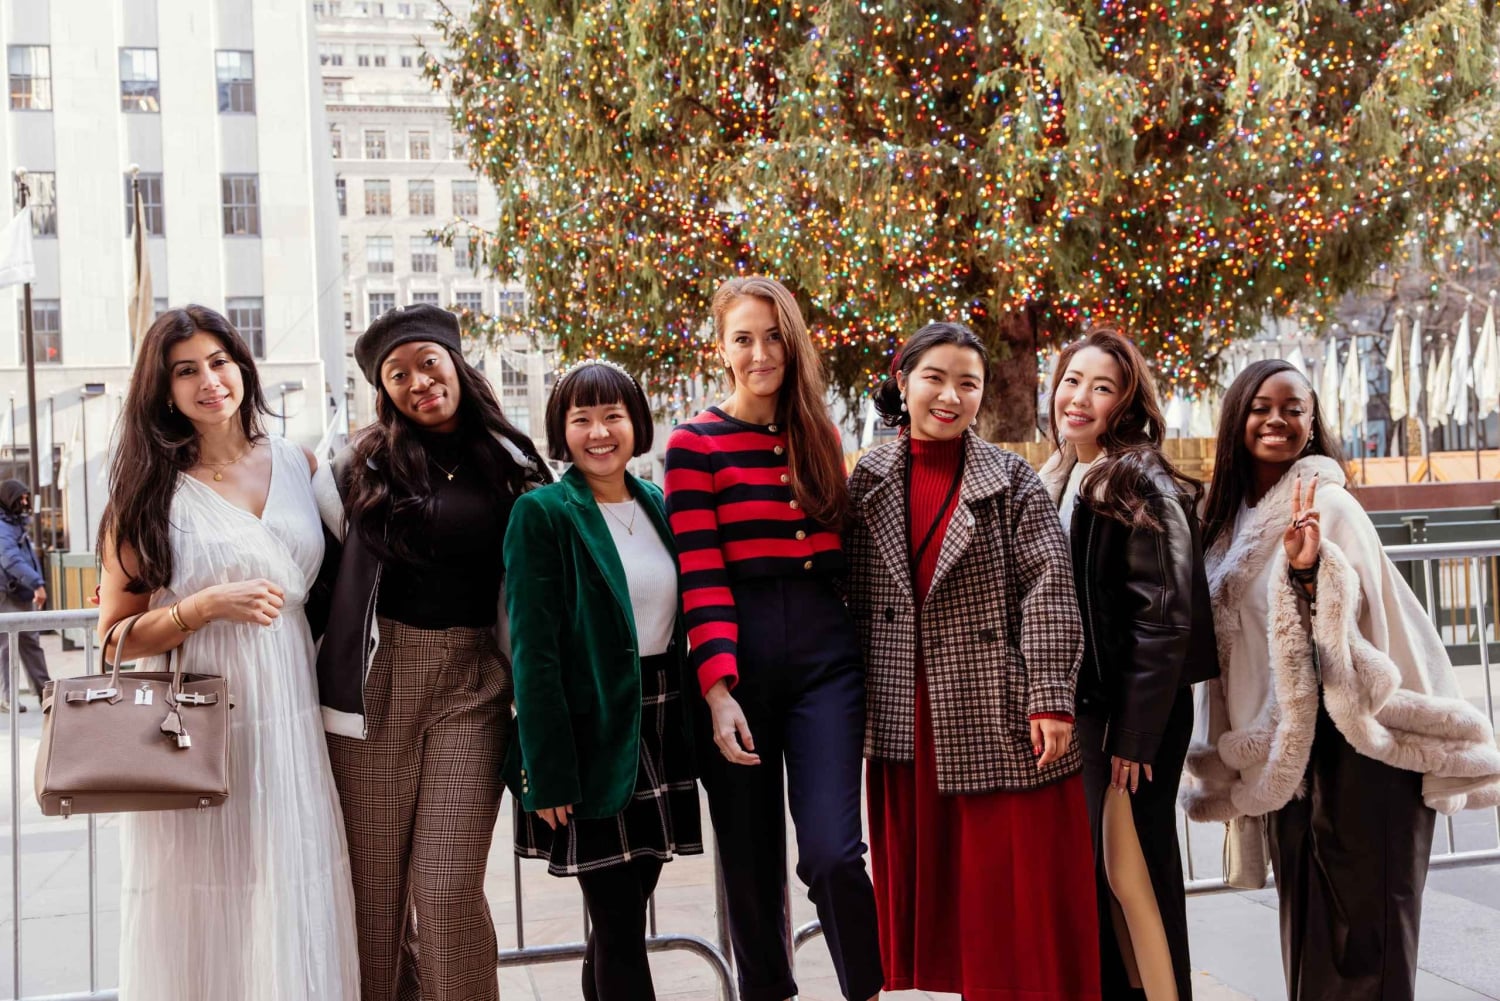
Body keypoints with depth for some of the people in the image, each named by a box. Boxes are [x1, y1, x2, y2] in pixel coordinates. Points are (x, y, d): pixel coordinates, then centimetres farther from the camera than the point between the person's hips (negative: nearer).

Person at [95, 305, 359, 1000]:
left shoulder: (297, 465, 8)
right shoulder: (150, 488, 0)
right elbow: (115, 636, -2)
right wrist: (207, 606, -14)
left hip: (288, 716, 3)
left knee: (294, 912, 4)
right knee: (203, 915, 2)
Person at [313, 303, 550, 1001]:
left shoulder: (511, 465, 7)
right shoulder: (363, 464, 4)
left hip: (472, 687, 0)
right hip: (374, 683, 0)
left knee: (449, 890, -7)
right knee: (375, 887, 4)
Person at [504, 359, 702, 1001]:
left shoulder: (658, 505, 10)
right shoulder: (541, 513, -8)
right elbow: (533, 651, -12)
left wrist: (689, 726, 9)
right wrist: (547, 772, -17)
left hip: (659, 728, 6)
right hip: (590, 734, -6)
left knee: (627, 908, 12)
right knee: (618, 920, -2)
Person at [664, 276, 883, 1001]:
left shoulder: (819, 436, 11)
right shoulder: (695, 445, -2)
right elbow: (701, 579, -8)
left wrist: (867, 665, 15)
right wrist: (718, 690, -17)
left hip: (825, 660, 2)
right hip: (741, 665, -2)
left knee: (832, 852, -10)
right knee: (751, 859, 6)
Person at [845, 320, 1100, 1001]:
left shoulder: (1011, 480, -2)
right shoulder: (868, 482, 6)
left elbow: (1048, 589, -8)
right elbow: (852, 594, 9)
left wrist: (1050, 698, -14)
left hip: (997, 715, -3)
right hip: (905, 722, 3)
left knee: (1015, 888, 3)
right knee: (922, 886, 11)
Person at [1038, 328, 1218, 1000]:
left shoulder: (1142, 482, -12)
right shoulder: (1052, 484, 12)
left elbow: (1165, 616, -16)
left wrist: (1135, 735, -18)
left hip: (1137, 713, -8)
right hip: (1081, 707, 8)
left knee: (1131, 870, -3)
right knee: (1089, 866, 14)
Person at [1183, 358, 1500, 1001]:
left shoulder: (1325, 504, -12)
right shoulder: (1233, 519, 10)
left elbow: (1349, 628, -22)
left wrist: (1307, 572, -38)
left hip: (1352, 741, -8)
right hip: (1285, 749, 8)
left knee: (1359, 928, -3)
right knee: (1306, 922, 14)